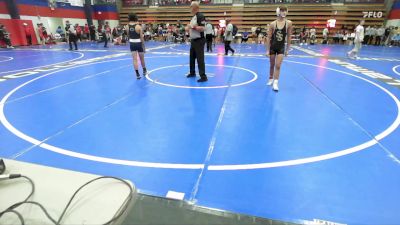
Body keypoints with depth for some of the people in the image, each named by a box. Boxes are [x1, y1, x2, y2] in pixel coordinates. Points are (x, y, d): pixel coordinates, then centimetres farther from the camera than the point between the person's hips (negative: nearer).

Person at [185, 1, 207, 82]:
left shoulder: (200, 16, -13)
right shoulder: (193, 17, 15)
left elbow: (202, 28, -23)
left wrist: (193, 27, -22)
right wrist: (188, 28, 7)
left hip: (199, 41, -10)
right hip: (193, 40, 10)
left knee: (200, 59, -10)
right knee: (192, 57, 17)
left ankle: (203, 76, -7)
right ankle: (192, 72, 31)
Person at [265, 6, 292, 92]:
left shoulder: (289, 23, -5)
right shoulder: (272, 24, -9)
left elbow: (289, 37, 1)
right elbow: (268, 38, -6)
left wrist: (287, 49, 2)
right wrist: (267, 50, -8)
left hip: (281, 47, 0)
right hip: (272, 47, 0)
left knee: (278, 66, -7)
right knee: (272, 65, 11)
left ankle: (275, 83, -5)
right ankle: (271, 79, 31)